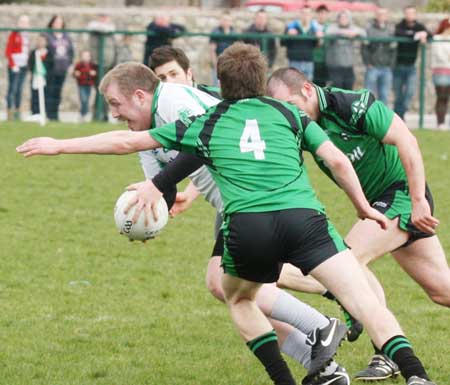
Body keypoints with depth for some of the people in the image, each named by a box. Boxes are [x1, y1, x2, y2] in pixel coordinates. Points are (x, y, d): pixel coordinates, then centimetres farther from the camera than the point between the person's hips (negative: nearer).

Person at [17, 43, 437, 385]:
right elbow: (338, 160, 16)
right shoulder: (289, 114, 23)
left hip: (246, 226, 0)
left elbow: (127, 141, 26)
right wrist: (364, 207, 31)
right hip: (303, 216, 0)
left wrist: (60, 145, 35)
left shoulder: (205, 123, 22)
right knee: (364, 298, -6)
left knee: (238, 298, 28)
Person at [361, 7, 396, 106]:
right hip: (372, 67, -3)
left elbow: (393, 50, 12)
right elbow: (364, 48, 0)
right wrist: (368, 63, -7)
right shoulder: (369, 29, -1)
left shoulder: (390, 30, 9)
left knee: (384, 95, 3)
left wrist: (391, 64, 3)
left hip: (386, 68, 3)